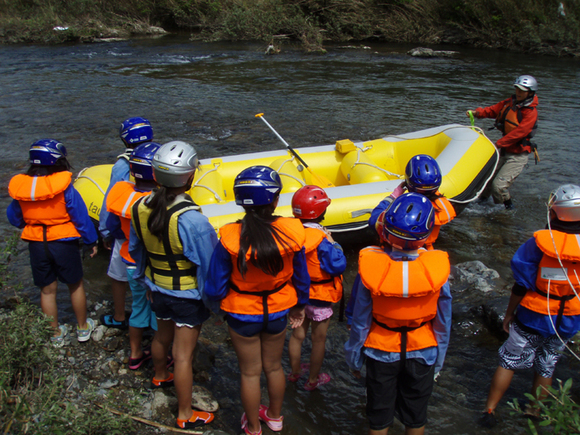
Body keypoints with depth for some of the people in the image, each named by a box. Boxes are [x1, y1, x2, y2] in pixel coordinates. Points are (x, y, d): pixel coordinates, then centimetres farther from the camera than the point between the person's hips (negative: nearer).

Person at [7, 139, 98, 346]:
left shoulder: (19, 187, -7)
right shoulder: (64, 187, -19)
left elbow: (14, 218, 7)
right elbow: (81, 217, -13)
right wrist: (90, 241, 0)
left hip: (36, 245, 3)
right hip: (64, 243, -3)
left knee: (47, 290, 17)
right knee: (75, 285, 17)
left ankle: (55, 333, 30)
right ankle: (83, 327, 31)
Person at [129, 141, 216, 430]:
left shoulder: (140, 208, -10)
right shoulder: (191, 220, -31)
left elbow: (136, 249, 7)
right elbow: (209, 265, -24)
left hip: (158, 289, 6)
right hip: (188, 295, -6)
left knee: (162, 336, 30)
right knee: (183, 353, 7)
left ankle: (160, 377, 58)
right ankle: (185, 415, 24)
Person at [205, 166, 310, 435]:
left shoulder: (230, 239, -28)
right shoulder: (291, 233, -22)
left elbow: (215, 289, -17)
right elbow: (301, 278, -7)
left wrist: (219, 305, 7)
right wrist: (299, 307, 12)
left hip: (242, 315, -2)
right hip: (277, 313, 2)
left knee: (250, 372, 19)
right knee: (274, 366, 26)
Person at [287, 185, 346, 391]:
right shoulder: (321, 239, -28)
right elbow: (338, 266, -25)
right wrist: (332, 243, -19)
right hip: (320, 298, -5)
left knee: (297, 334, 22)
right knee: (318, 339, 15)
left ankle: (294, 372, 41)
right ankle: (313, 379, 30)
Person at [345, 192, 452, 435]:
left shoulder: (371, 267, -26)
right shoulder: (438, 269, -23)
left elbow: (360, 321, -14)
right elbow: (443, 322, -10)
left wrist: (354, 359, 3)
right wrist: (438, 360, 7)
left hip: (382, 352, 0)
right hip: (422, 352, 1)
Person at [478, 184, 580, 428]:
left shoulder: (539, 243, -21)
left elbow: (521, 285, -14)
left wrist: (509, 314, 0)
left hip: (533, 316, -2)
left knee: (509, 362, 13)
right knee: (546, 367, 21)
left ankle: (489, 411, 20)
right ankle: (534, 413, 35)